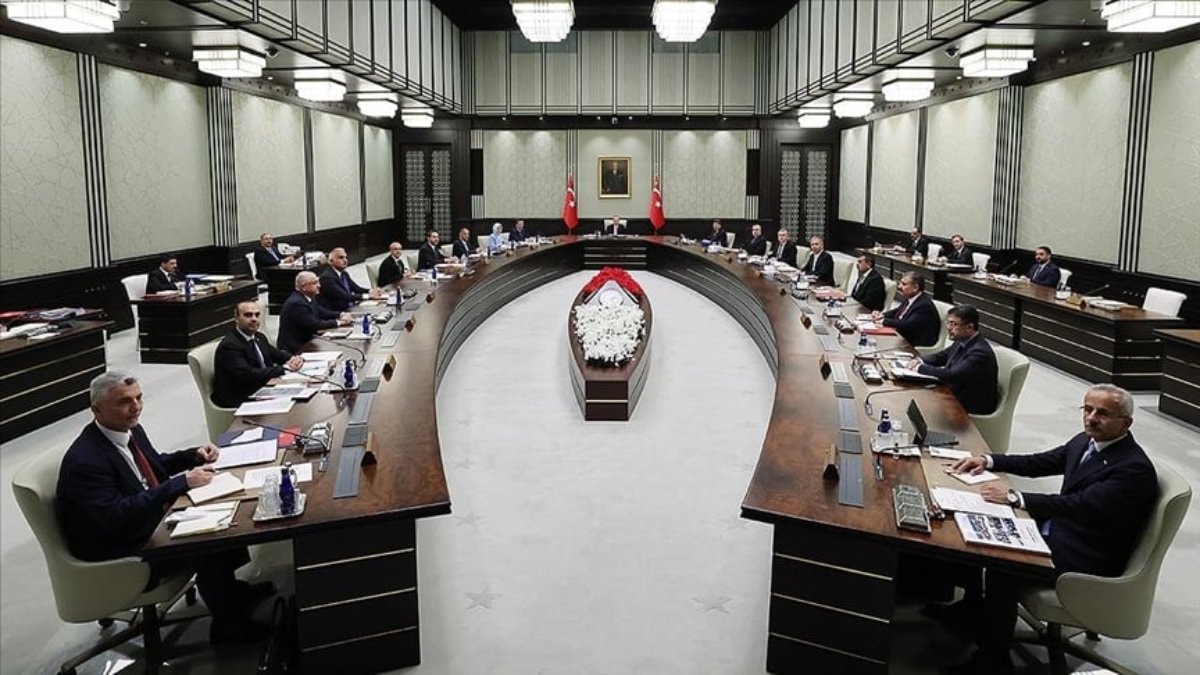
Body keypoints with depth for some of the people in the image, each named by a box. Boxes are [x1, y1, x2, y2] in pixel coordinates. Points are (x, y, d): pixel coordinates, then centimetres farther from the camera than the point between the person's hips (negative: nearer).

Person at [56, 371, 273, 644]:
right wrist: (181, 483, -34)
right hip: (120, 553, -9)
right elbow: (115, 516, -34)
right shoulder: (83, 460, -26)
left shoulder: (131, 430, 0)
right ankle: (230, 628, 0)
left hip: (155, 521, 9)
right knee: (207, 549, -20)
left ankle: (237, 592, 20)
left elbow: (156, 465, 19)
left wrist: (195, 455, 0)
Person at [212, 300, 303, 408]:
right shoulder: (229, 345, -16)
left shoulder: (259, 337, 10)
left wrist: (294, 359, -8)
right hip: (239, 401, -8)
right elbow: (247, 375, -27)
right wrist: (284, 367, -23)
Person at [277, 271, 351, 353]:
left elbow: (321, 312, 12)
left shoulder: (308, 297, 5)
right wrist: (338, 322, -16)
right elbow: (314, 325, -24)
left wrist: (341, 315, -4)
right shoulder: (297, 303, -22)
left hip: (304, 341, 9)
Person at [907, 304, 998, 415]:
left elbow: (951, 375, -32)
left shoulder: (980, 352, -25)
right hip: (954, 394, 8)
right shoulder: (962, 341, 1)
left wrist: (921, 368, -20)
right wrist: (920, 361, -4)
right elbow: (941, 356, 17)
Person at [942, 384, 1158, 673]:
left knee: (1002, 565, -25)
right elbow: (1040, 463, 15)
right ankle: (974, 604, 23)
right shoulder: (1085, 442, 4)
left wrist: (1013, 497, -35)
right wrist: (988, 460, 2)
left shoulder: (1134, 468, -23)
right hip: (1056, 529, 10)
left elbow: (1080, 505, -33)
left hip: (1084, 557, -9)